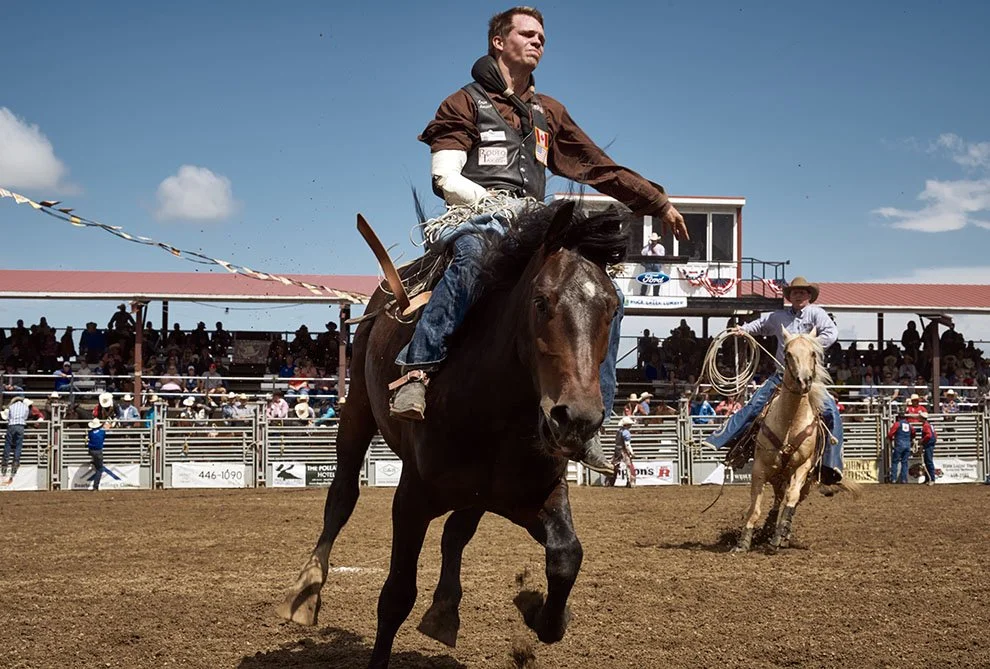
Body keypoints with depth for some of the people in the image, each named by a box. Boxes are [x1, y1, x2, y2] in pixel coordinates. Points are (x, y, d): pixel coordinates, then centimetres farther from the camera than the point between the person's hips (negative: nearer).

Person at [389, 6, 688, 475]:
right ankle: (417, 368, -46)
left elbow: (599, 167, 31)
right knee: (473, 259, -43)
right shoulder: (466, 103, 11)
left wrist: (658, 203, 30)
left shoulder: (548, 113, 27)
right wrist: (499, 206, -13)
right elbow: (445, 179, 0)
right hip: (479, 218, -6)